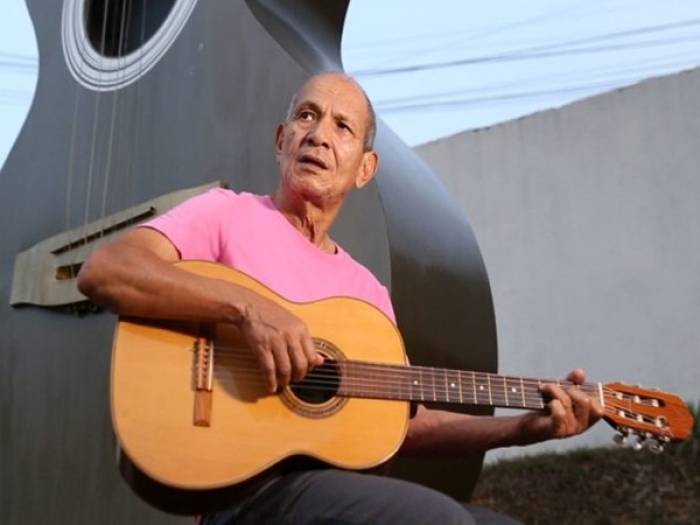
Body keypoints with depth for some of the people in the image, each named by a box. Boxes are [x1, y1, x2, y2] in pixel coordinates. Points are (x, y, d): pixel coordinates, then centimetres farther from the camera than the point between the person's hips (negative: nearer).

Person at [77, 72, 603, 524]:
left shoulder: (367, 289, 17)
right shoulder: (230, 214, 0)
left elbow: (406, 420, 15)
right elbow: (102, 272, -15)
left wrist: (529, 426, 2)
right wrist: (248, 305, -26)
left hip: (338, 477, 7)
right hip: (246, 483, -6)